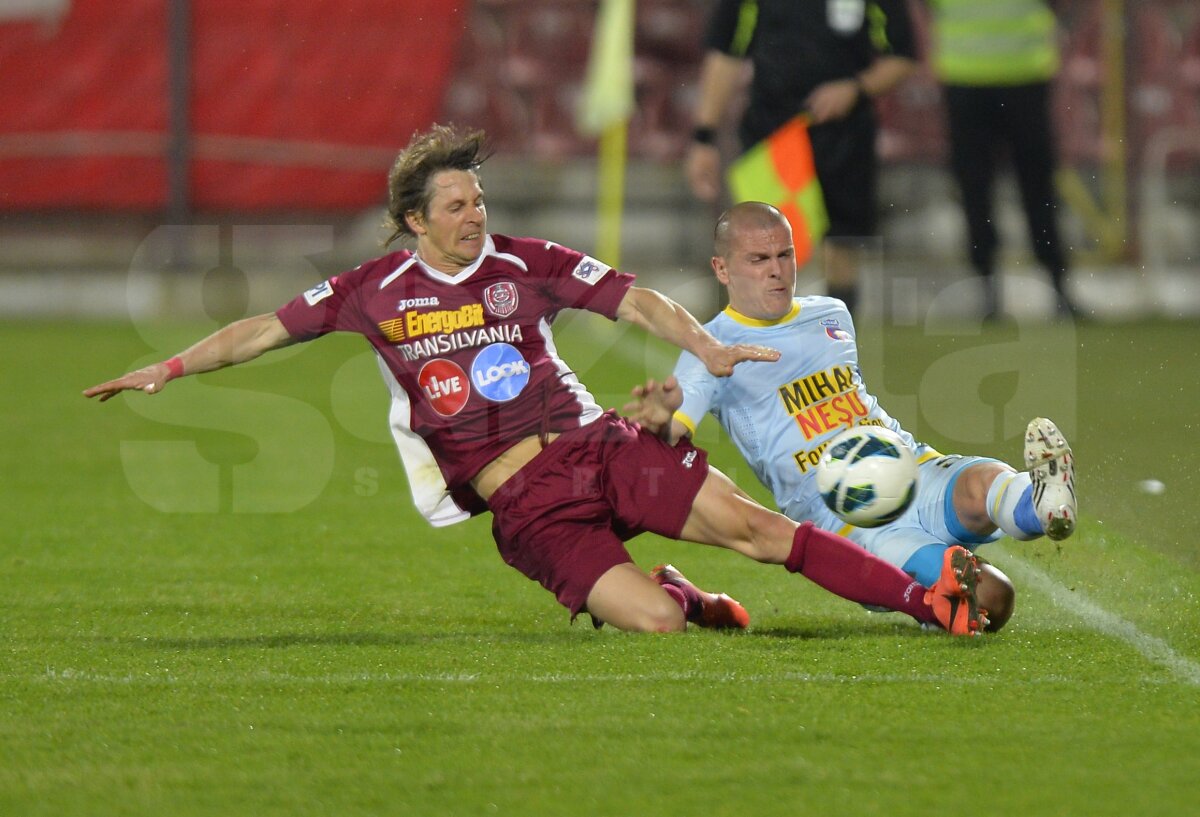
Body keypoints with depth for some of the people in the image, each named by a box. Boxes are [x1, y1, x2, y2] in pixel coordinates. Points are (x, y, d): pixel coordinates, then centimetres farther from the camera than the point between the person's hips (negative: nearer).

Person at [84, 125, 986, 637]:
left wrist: (703, 346, -16)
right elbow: (266, 329, 10)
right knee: (651, 620, -22)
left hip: (597, 446, 2)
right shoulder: (375, 293, 3)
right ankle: (678, 592, 14)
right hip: (524, 504, -1)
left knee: (747, 521, -15)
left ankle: (928, 599, -10)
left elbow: (635, 300, 0)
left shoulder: (527, 265, 3)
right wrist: (169, 367, 5)